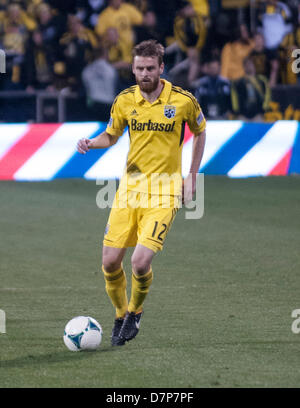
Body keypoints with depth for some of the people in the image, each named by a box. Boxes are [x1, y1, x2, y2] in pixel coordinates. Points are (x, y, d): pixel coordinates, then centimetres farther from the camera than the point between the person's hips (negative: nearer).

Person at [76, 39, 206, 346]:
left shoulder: (183, 101, -6)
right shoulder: (125, 100, 1)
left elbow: (199, 132, 12)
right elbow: (111, 135, 16)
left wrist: (192, 176, 10)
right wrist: (92, 143, -6)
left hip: (164, 191, -3)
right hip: (130, 186, 3)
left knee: (141, 262, -18)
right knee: (110, 262, -3)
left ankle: (135, 312, 13)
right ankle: (120, 315, 23)